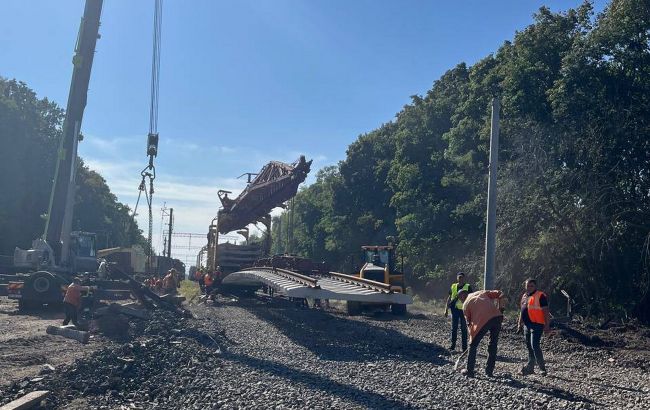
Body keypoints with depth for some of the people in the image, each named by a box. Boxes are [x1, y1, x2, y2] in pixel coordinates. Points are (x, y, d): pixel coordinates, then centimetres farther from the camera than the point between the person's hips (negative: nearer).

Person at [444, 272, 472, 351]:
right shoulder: (453, 286, 8)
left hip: (463, 310, -3)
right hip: (455, 309, 3)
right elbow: (449, 298, 13)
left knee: (464, 328, 1)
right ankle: (453, 345, 14)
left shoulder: (468, 287, -1)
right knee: (454, 328, 7)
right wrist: (446, 309, 9)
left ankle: (464, 347, 6)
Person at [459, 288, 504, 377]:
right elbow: (499, 293, 19)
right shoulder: (482, 293, 27)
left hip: (482, 321, -4)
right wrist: (499, 307, 21)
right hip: (497, 317, 4)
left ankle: (469, 371, 17)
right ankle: (489, 371, 23)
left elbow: (469, 322, 16)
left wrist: (471, 336, 25)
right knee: (493, 345, 19)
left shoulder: (466, 304, 16)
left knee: (473, 346, 13)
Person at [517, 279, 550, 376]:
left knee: (535, 346, -14)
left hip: (537, 325, -8)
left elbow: (545, 311, -11)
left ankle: (542, 368, -5)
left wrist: (547, 325, -16)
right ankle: (530, 368, 19)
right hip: (527, 325, 8)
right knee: (529, 347, 12)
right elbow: (522, 311, 24)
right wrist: (519, 324, 22)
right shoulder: (524, 296, 17)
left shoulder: (540, 296, -7)